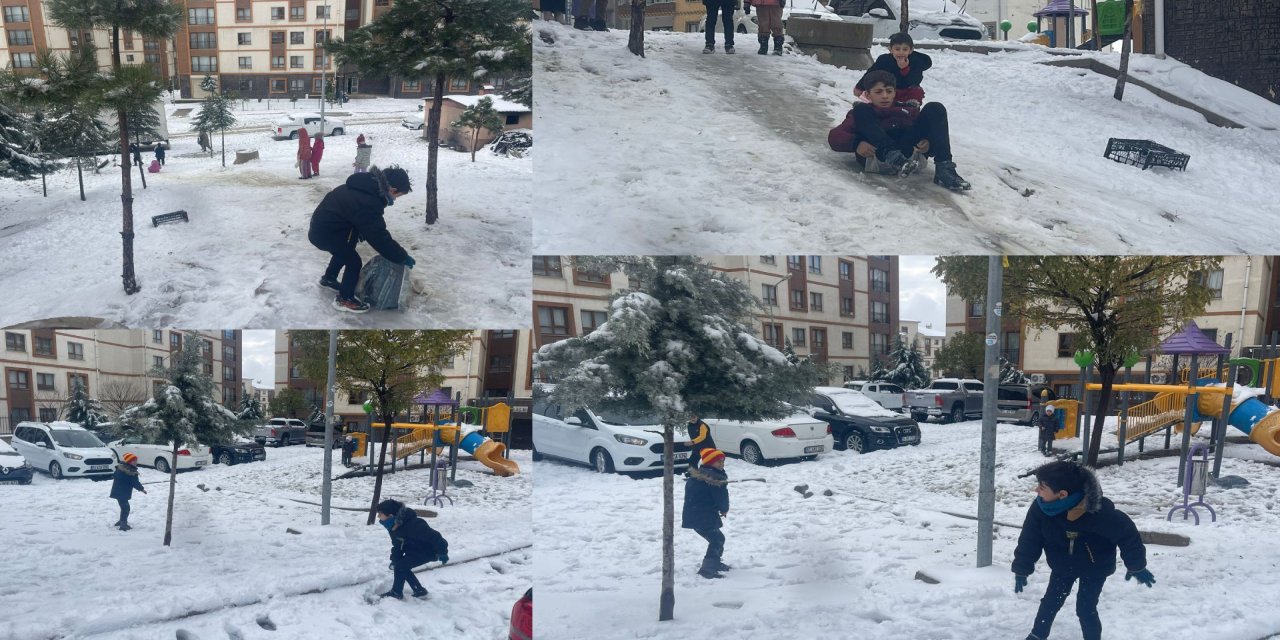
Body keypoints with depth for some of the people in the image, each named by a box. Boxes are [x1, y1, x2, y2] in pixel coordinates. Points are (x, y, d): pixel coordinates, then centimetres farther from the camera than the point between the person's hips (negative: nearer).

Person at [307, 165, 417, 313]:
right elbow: (380, 237, -25)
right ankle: (344, 299, 13)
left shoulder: (368, 184, -3)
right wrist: (402, 257, -15)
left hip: (324, 223, 9)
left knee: (345, 251, 29)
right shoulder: (367, 203, -32)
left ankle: (328, 278, 50)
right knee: (354, 262, -2)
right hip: (324, 233, -9)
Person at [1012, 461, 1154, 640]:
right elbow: (1029, 540, -15)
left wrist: (1137, 566, -15)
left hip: (1095, 566, -4)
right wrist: (1021, 570, -11)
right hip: (1063, 564, 4)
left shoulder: (1098, 511, -39)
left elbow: (1126, 532, -25)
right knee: (1051, 600, 12)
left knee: (1086, 607, -7)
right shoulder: (1040, 507, -28)